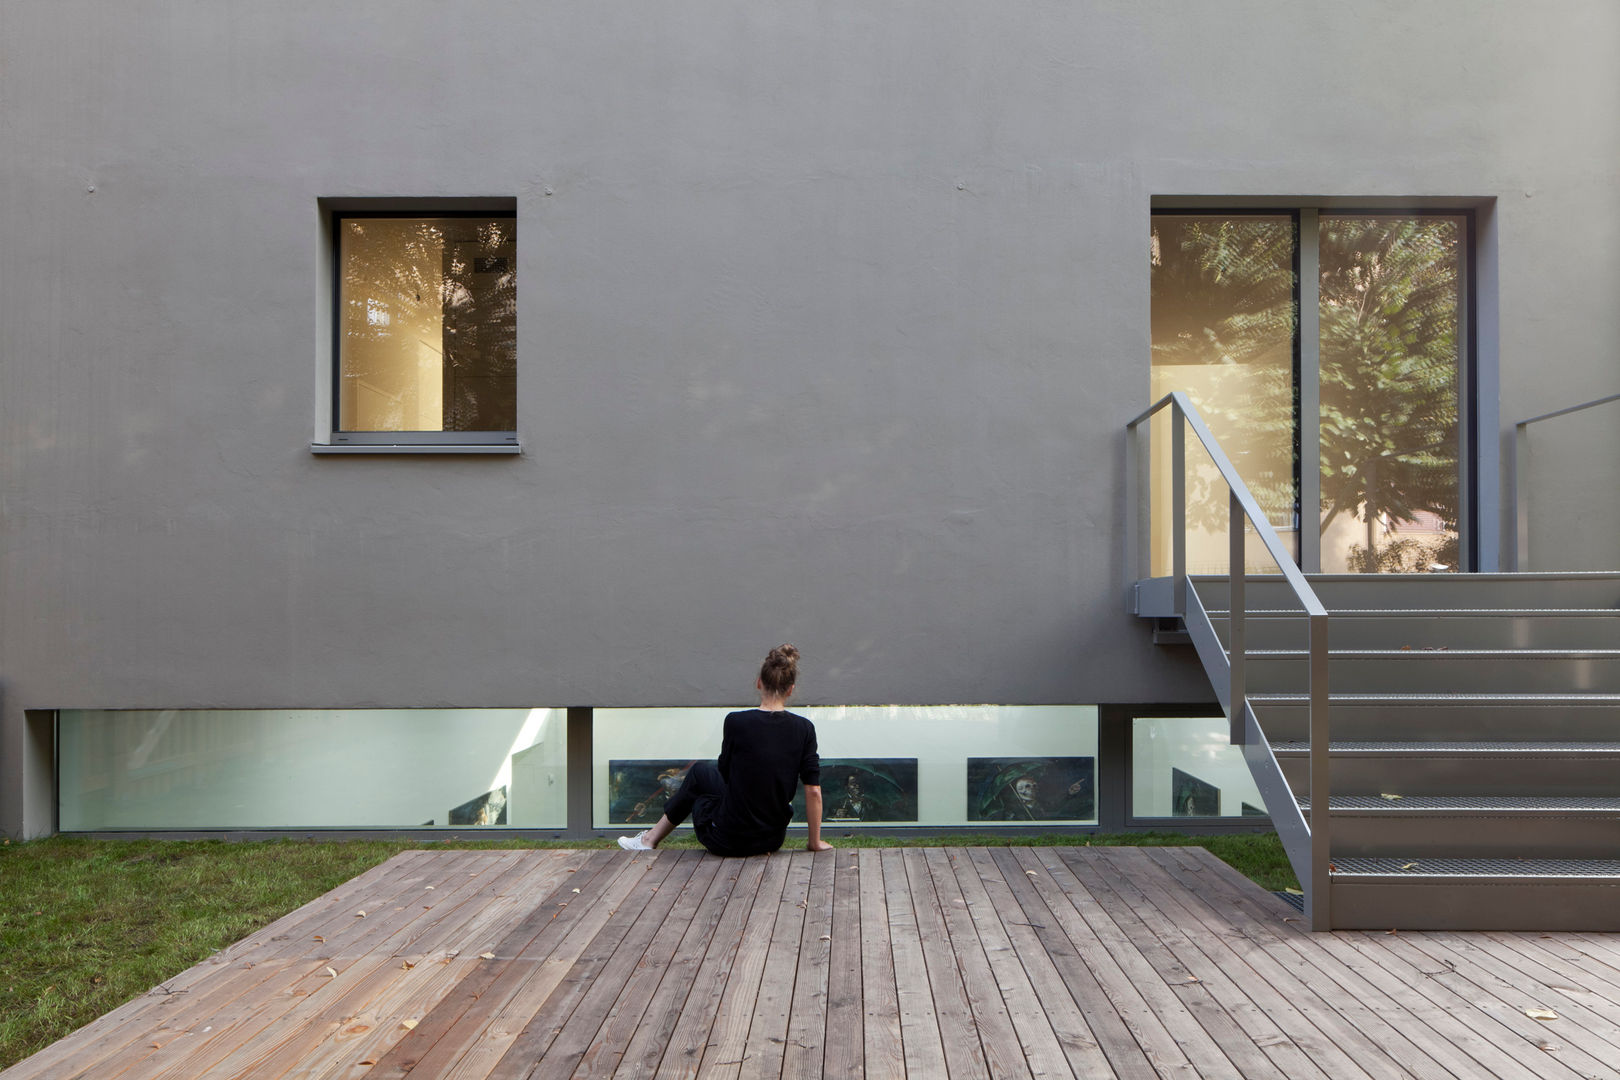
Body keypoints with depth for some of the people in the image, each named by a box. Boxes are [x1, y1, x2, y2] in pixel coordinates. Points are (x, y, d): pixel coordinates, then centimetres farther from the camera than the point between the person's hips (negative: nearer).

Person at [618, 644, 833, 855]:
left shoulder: (736, 722, -16)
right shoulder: (804, 729, -10)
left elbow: (725, 772, 1)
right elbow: (813, 791, -8)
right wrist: (815, 842, 4)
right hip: (773, 841, 3)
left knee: (701, 771, 30)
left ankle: (652, 839, 45)